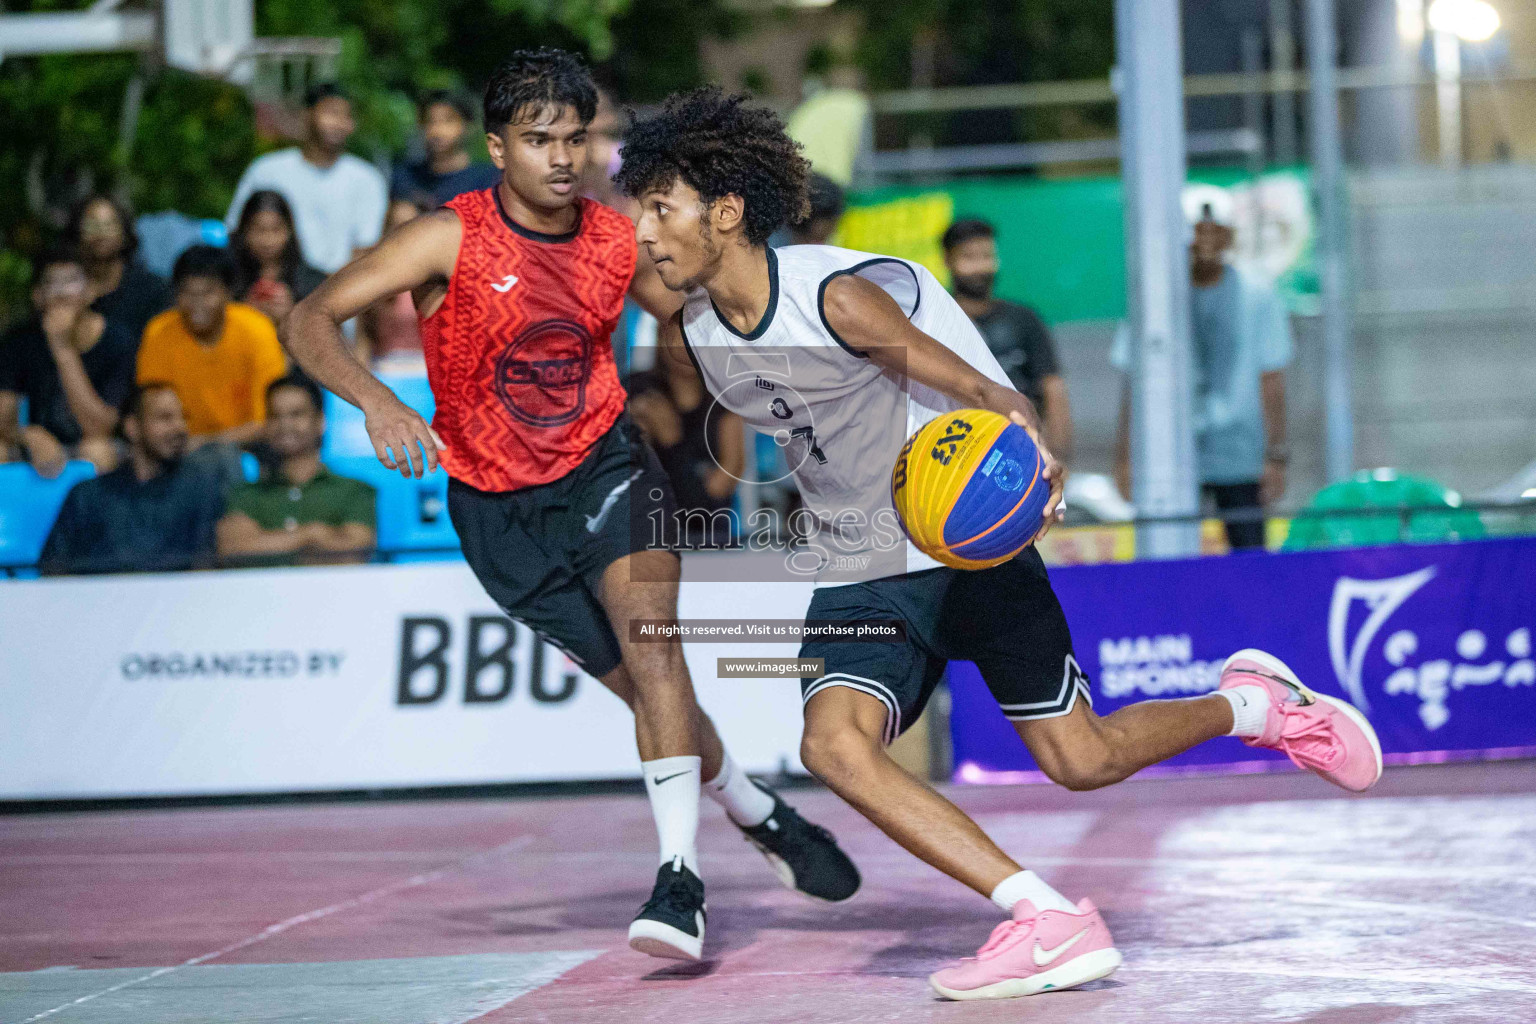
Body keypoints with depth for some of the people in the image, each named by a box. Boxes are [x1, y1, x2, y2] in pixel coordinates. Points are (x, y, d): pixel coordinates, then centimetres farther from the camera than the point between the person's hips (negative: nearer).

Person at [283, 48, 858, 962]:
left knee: (649, 635, -25)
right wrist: (378, 403, -39)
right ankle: (761, 817, 29)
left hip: (604, 461, 1)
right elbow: (312, 321, -22)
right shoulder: (450, 239, -17)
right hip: (497, 502, -1)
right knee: (644, 680, 3)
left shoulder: (620, 242, -7)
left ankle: (680, 878, -28)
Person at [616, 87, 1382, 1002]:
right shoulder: (687, 340, -8)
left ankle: (1253, 702, 31)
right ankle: (1049, 924, -22)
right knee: (833, 743, -22)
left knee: (1080, 760, 0)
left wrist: (1023, 434, -46)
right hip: (861, 577, 5)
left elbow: (983, 392, -26)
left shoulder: (840, 296, -25)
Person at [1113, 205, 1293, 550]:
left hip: (1240, 458, 0)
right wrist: (1124, 457, 3)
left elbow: (1271, 382, 4)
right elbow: (1135, 382, 7)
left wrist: (1276, 457, -1)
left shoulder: (1259, 296, 3)